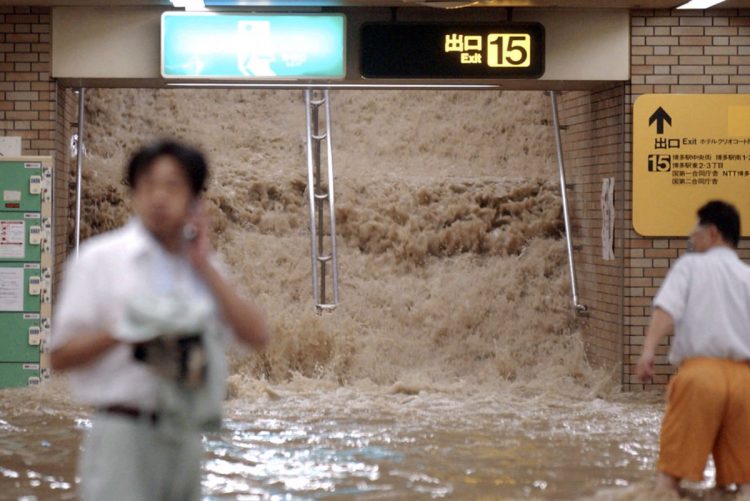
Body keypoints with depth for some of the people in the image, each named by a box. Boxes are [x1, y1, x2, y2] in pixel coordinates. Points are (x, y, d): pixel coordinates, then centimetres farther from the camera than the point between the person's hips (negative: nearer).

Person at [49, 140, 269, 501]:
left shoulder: (203, 268, 14)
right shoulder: (99, 259, 0)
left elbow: (257, 336, 2)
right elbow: (59, 356, -3)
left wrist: (205, 267, -2)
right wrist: (121, 331, -20)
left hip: (185, 440, 6)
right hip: (124, 433, -6)